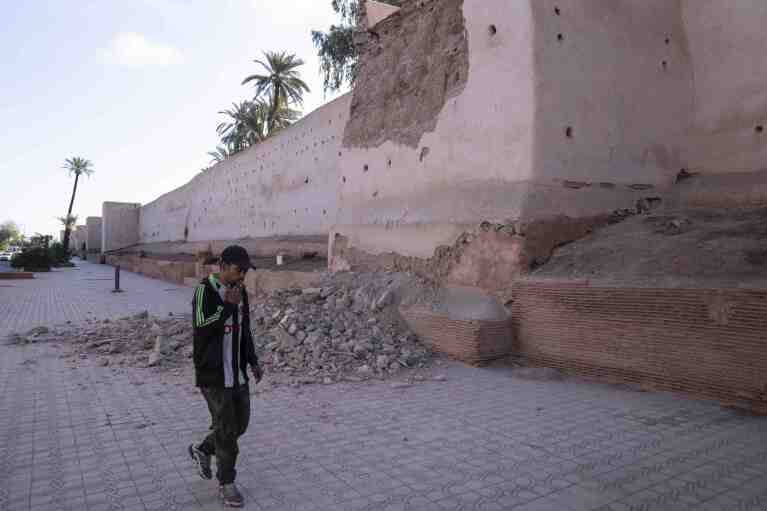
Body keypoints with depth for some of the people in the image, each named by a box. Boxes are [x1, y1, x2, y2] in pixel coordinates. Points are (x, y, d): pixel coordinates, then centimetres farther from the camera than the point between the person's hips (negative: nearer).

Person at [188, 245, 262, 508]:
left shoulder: (240, 291, 6)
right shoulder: (205, 290, -15)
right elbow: (202, 327, -26)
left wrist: (253, 361, 9)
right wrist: (229, 305, -23)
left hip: (237, 372, 7)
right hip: (213, 373, -7)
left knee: (240, 423, 13)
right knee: (226, 429, 1)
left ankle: (202, 450, 39)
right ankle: (226, 482, 21)